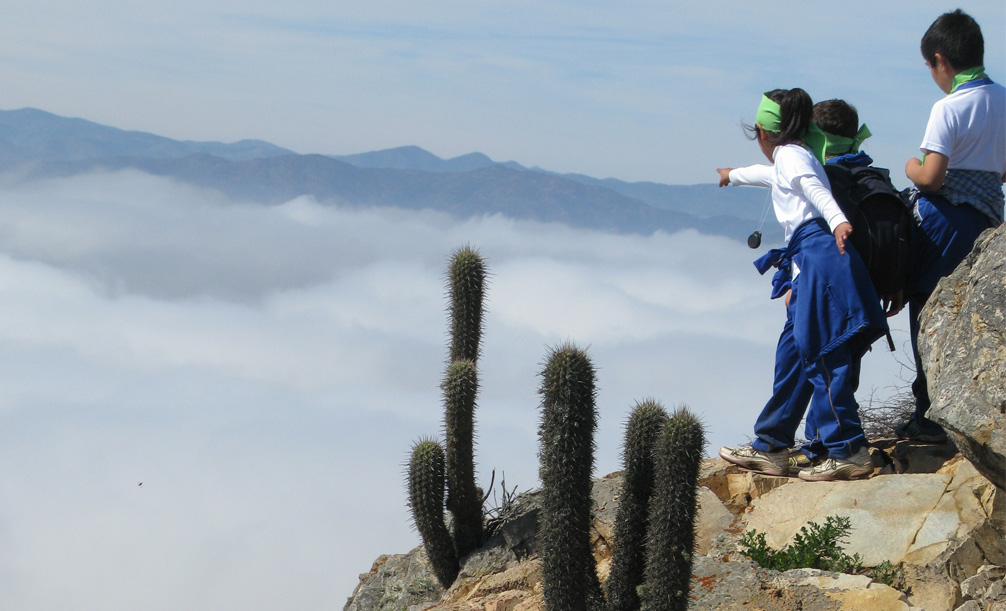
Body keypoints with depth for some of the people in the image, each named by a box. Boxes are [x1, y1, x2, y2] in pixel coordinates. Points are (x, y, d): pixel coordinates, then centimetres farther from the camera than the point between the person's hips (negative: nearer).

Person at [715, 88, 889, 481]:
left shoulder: (789, 155, 3)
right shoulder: (789, 161, 30)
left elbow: (815, 187, -18)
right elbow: (769, 174, 55)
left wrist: (836, 220, -38)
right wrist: (733, 176, 75)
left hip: (819, 255, -9)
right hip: (810, 265, 9)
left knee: (822, 358, -12)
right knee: (790, 355, 13)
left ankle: (849, 452, -16)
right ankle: (771, 448, 19)